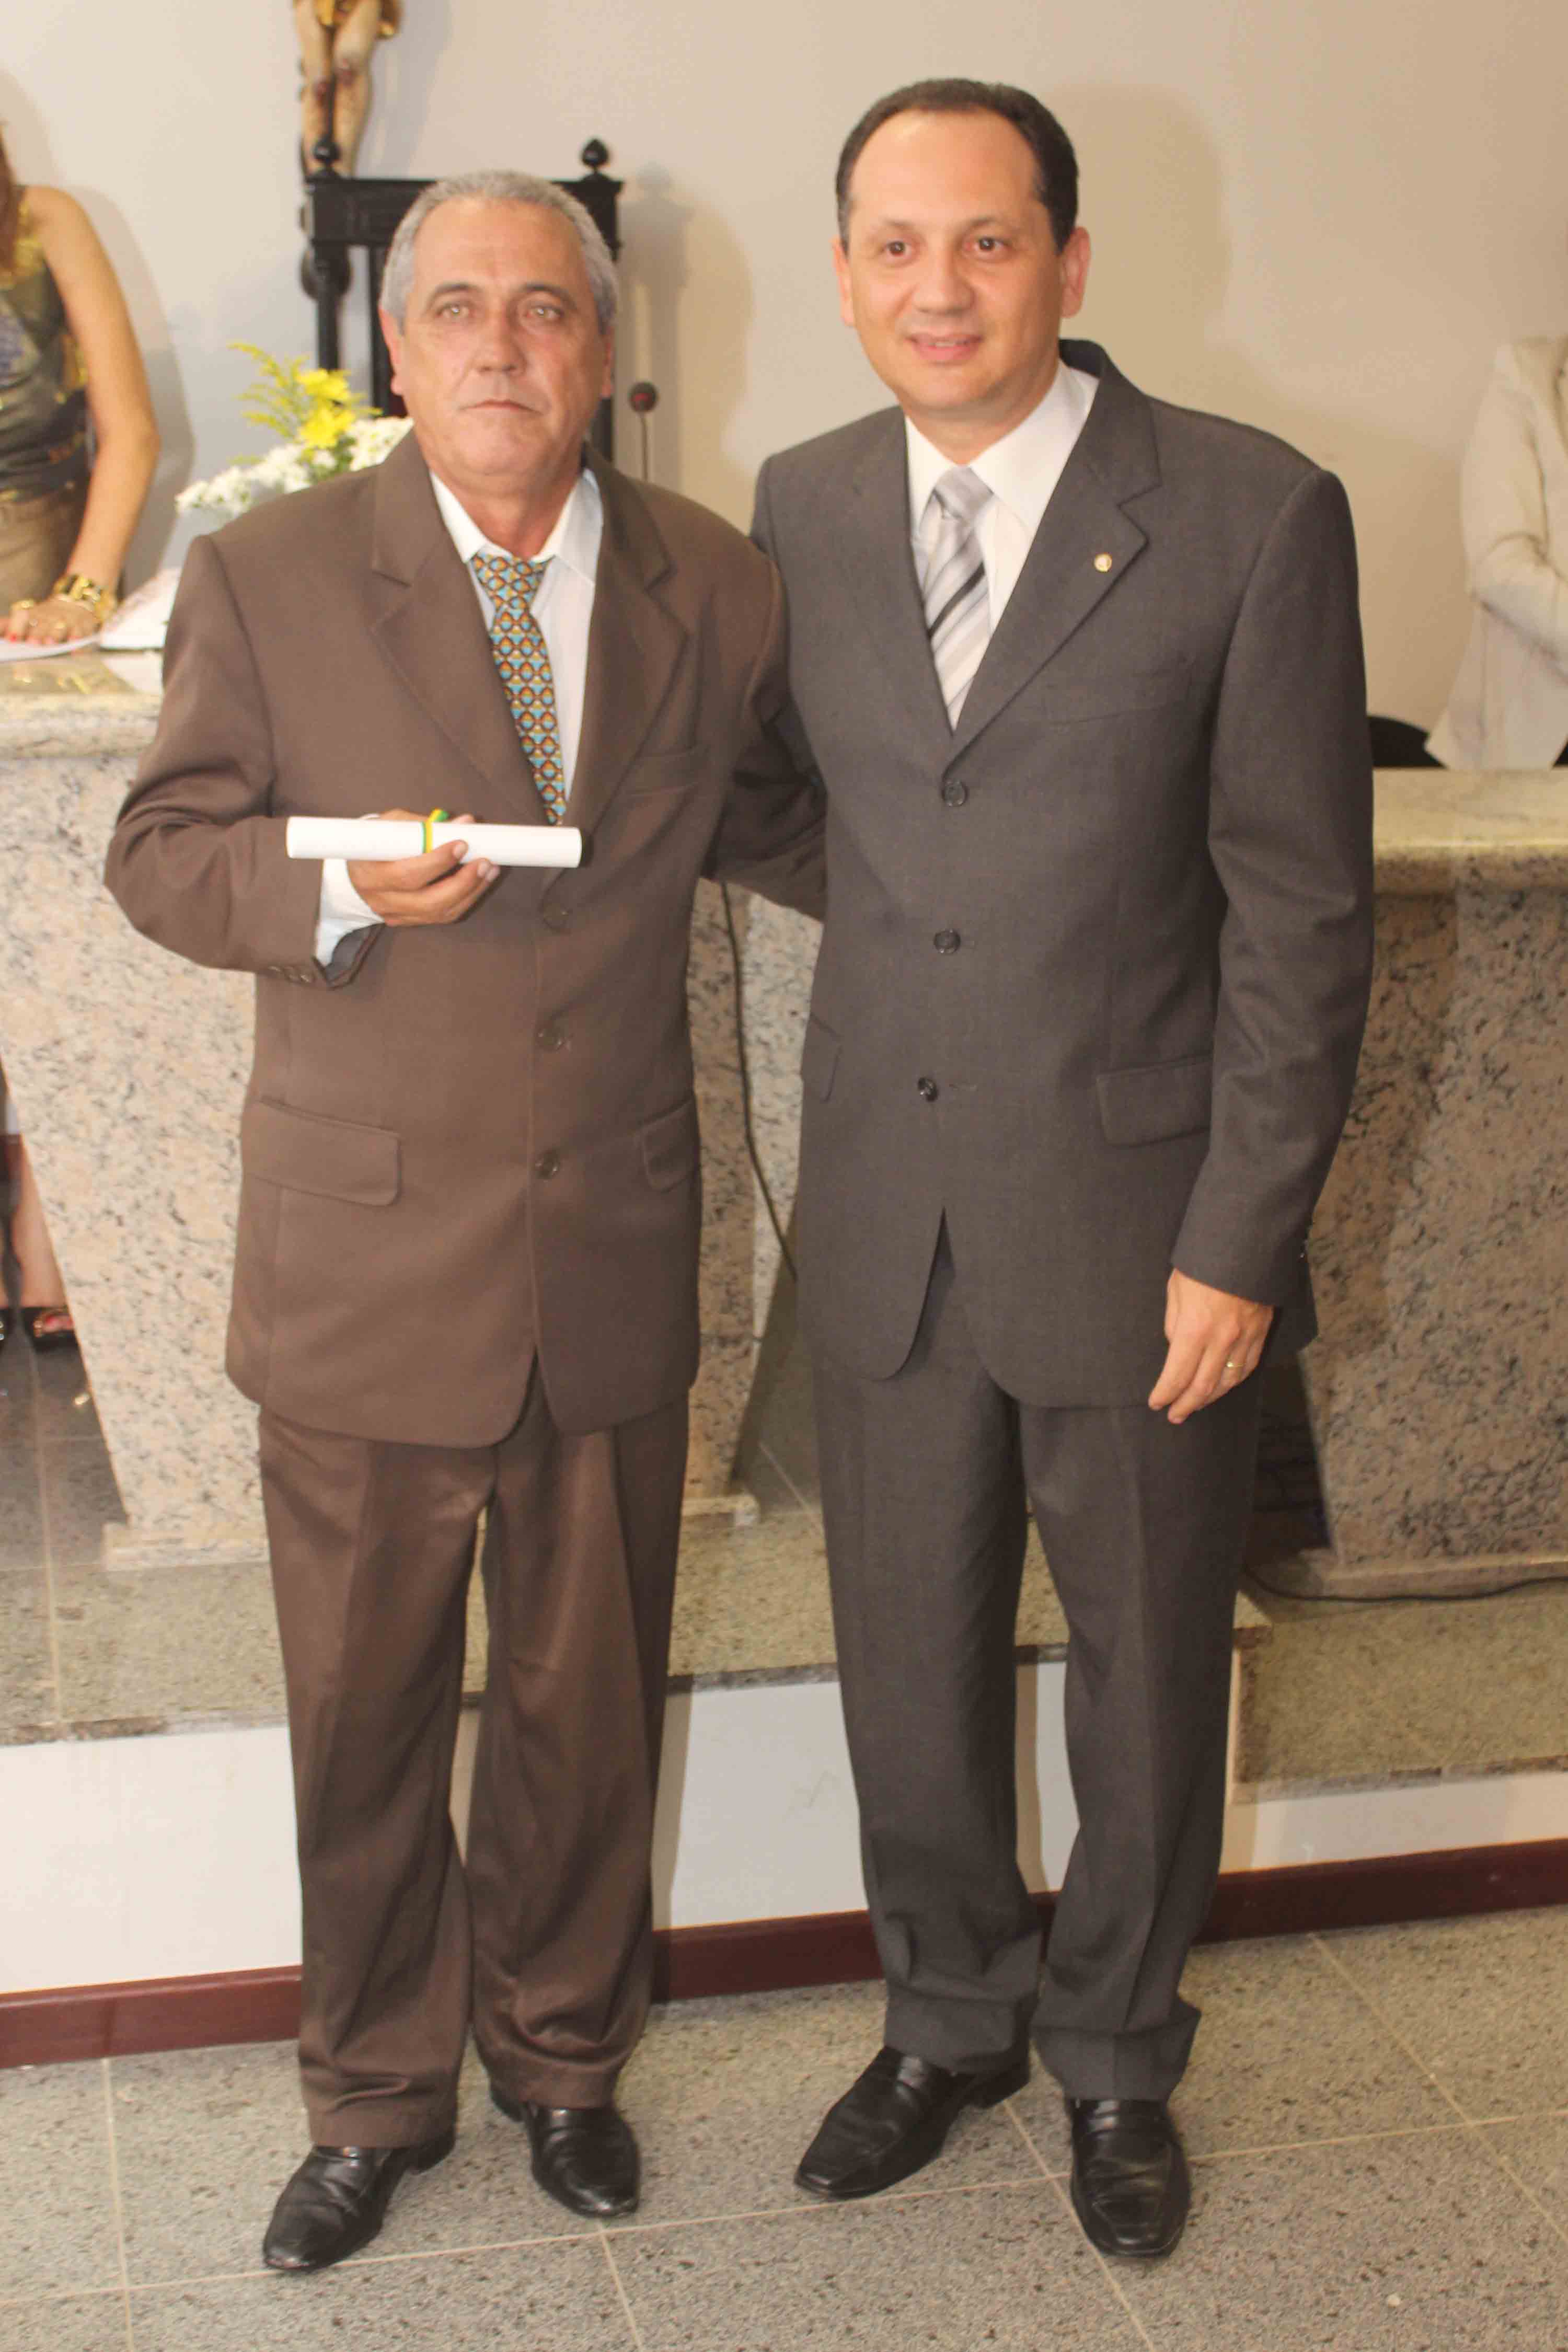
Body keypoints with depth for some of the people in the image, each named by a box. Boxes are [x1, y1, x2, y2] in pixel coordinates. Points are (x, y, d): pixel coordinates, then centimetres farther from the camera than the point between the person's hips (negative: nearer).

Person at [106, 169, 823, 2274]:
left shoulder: (717, 589, 1)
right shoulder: (269, 577, -6)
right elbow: (160, 854, -2)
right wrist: (339, 890, -21)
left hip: (618, 1253, 2)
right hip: (368, 1256, -2)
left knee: (589, 1701, 16)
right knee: (365, 1713, 12)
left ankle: (561, 2055, 41)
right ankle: (376, 2097, 35)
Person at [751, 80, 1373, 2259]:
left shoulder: (1254, 514, -11)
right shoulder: (803, 507, 2)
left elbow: (1303, 911, -11)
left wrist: (1243, 1242, -12)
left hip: (1136, 1223, -3)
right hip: (885, 1220, 4)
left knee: (1147, 1670, 14)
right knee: (910, 1661, 17)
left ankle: (1118, 2053, 38)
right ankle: (952, 2017, 42)